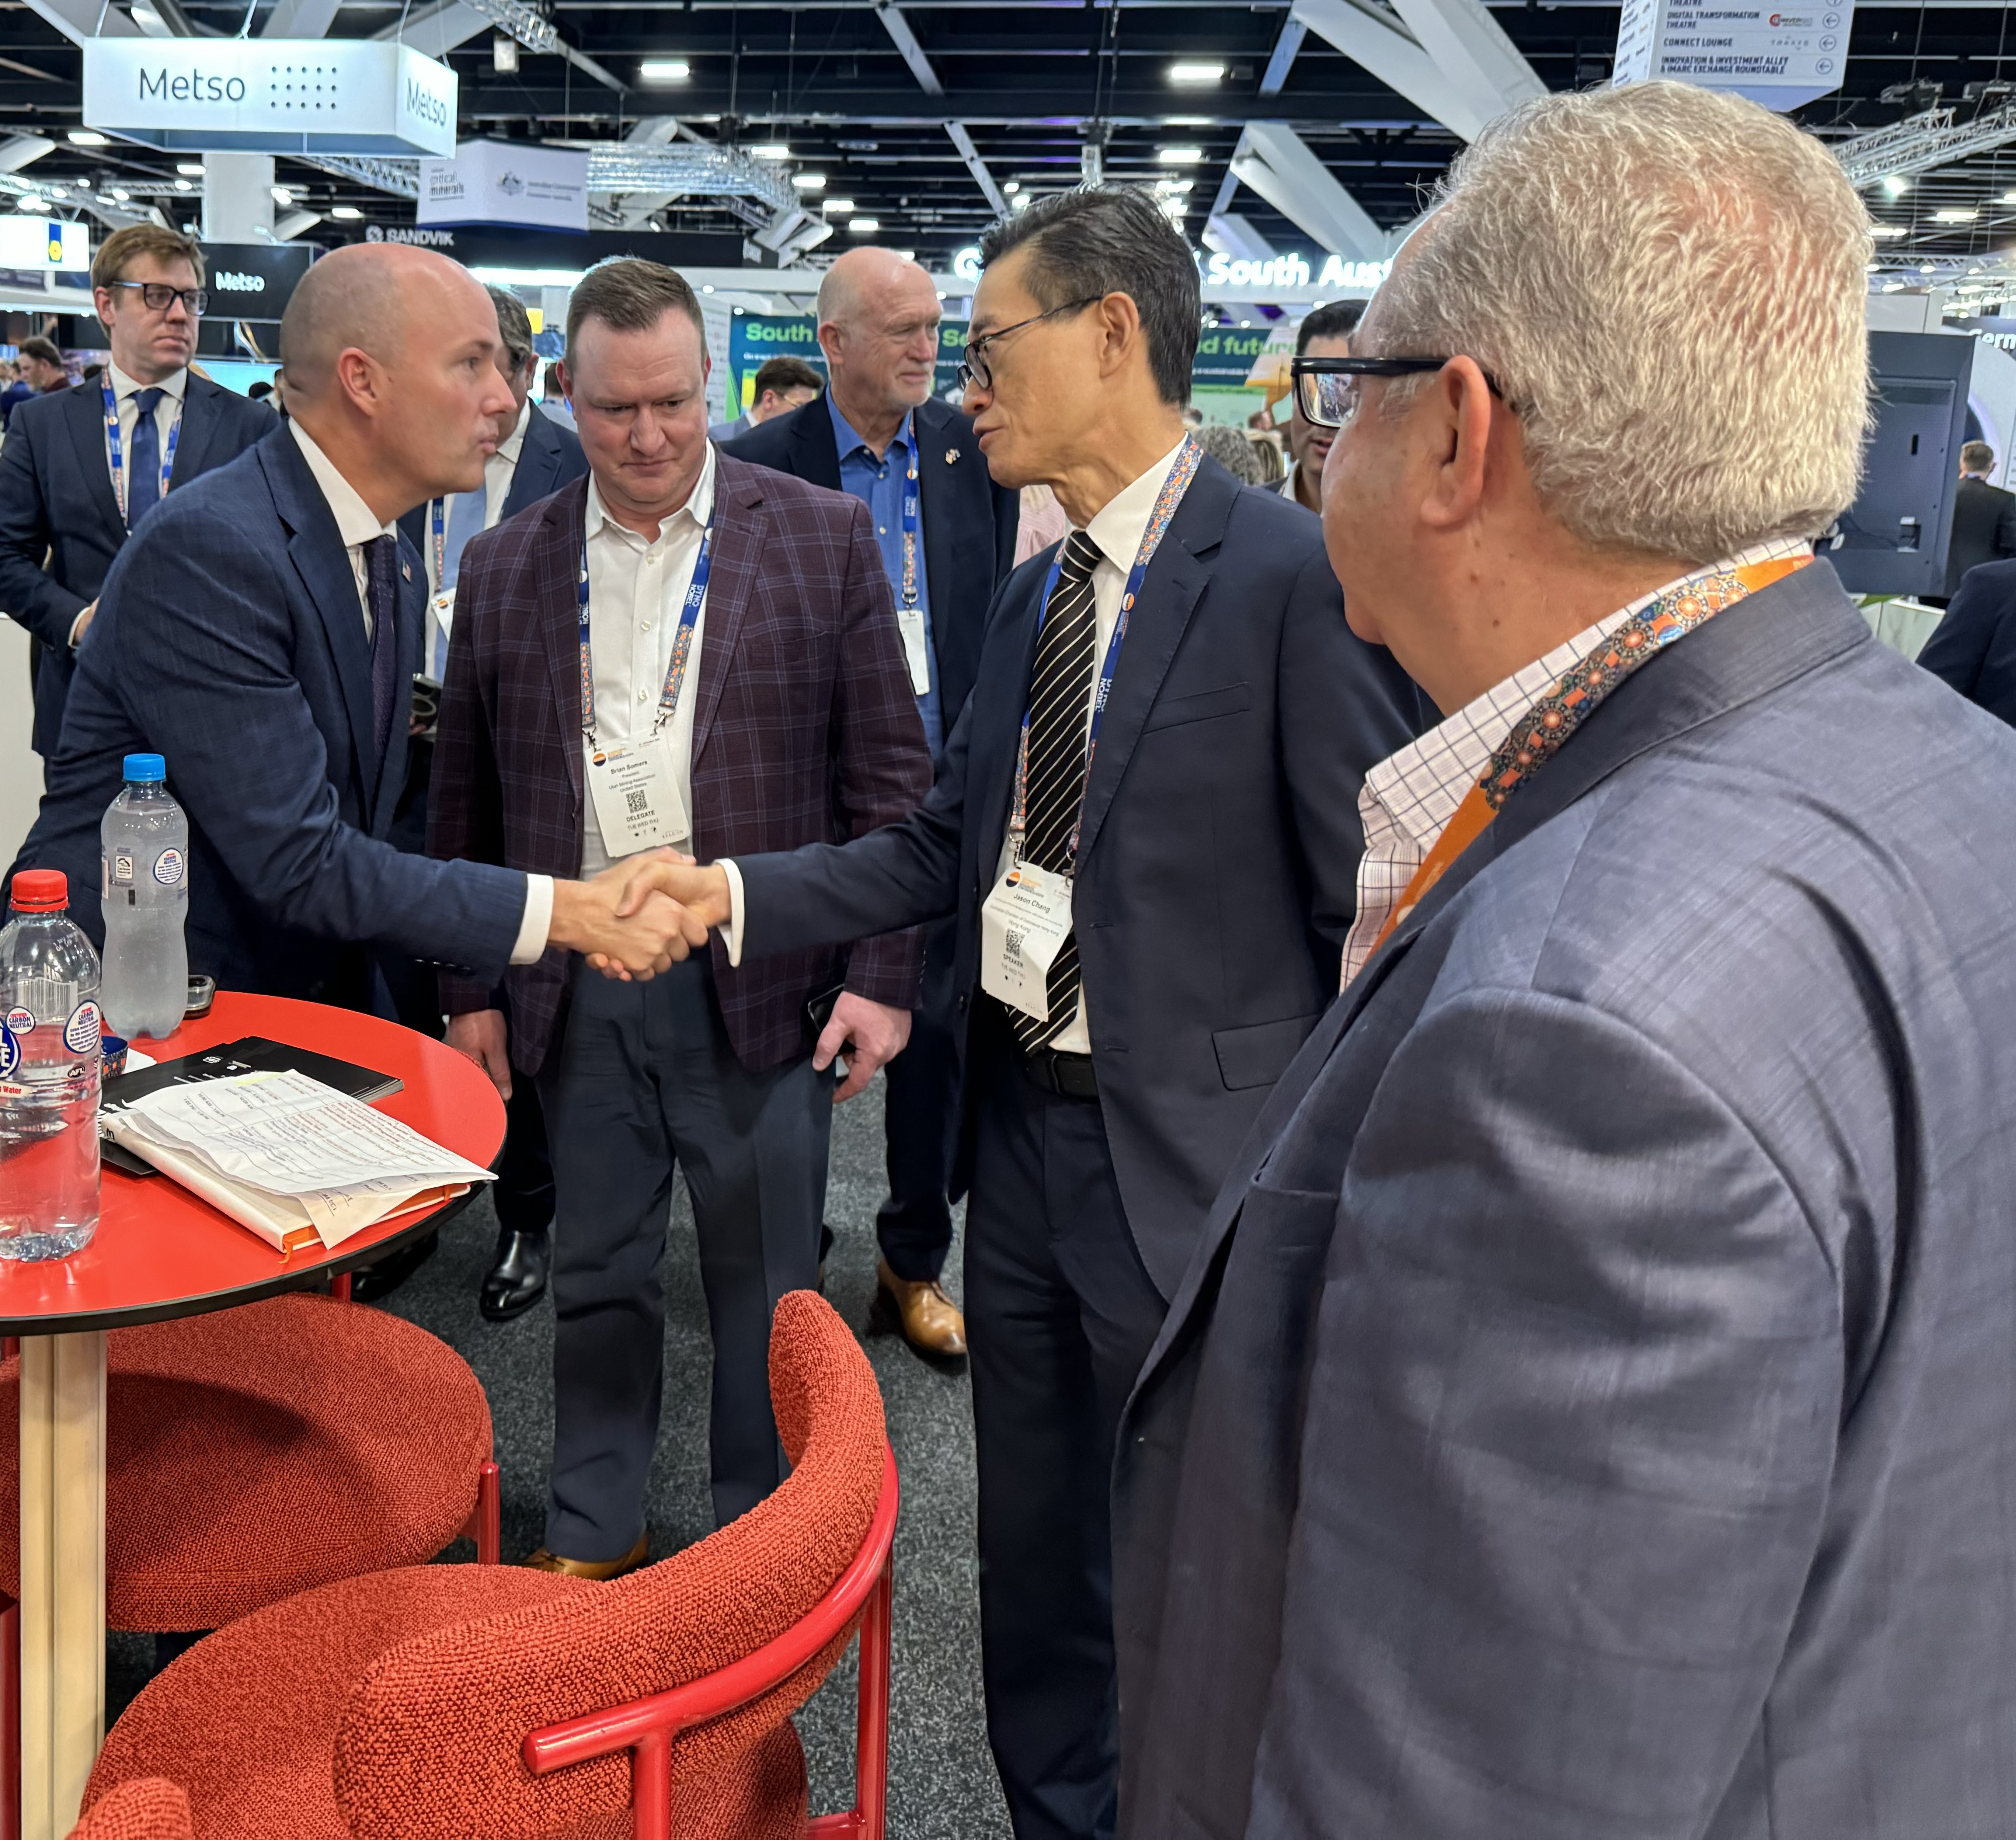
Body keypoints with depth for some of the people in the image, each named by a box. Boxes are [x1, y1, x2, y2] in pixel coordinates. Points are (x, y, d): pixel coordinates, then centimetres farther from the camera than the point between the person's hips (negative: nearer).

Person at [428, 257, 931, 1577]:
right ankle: (595, 1531, 34)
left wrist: (883, 973, -8)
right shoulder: (506, 566, 8)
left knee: (767, 1283, 10)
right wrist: (473, 982, 8)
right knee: (597, 1272, 15)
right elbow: (466, 796, 12)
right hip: (576, 989, 3)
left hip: (760, 982, -2)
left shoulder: (824, 538, -1)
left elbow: (889, 772, -2)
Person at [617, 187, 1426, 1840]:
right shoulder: (1037, 591, 10)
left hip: (1189, 1161, -8)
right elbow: (948, 845, 12)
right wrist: (735, 892, 0)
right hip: (1022, 1130, 8)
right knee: (1034, 1558, 22)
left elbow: (1379, 915, -16)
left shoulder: (1299, 575, -16)